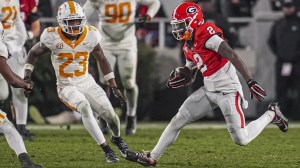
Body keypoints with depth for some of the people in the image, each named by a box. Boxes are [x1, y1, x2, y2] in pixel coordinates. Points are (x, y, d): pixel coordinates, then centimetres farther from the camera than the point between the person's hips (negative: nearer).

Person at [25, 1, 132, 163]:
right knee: (85, 107, -32)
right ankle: (106, 149, -25)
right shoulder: (53, 37, -17)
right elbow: (33, 53, 1)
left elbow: (102, 60, 4)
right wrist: (27, 77, -11)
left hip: (87, 82, 3)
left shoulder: (90, 35, -9)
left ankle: (117, 138, 34)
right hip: (66, 86, -3)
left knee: (111, 115, -4)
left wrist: (114, 87, 4)